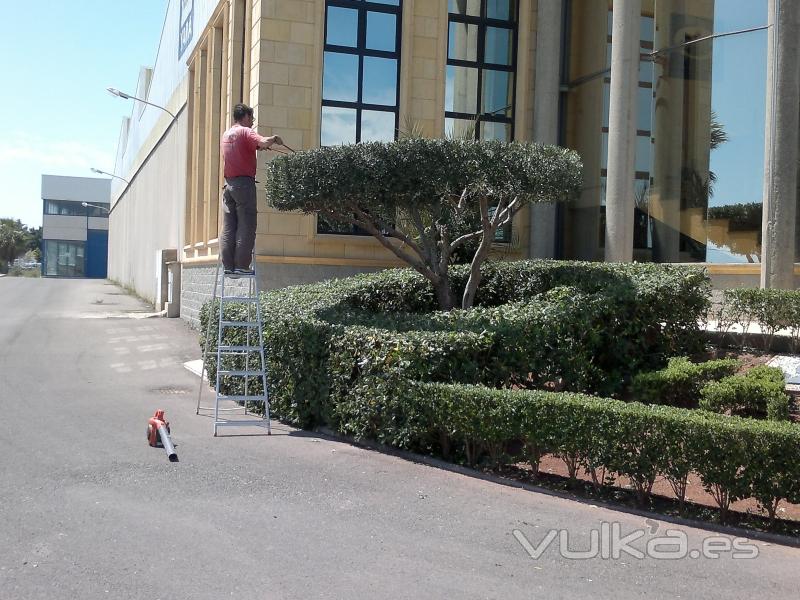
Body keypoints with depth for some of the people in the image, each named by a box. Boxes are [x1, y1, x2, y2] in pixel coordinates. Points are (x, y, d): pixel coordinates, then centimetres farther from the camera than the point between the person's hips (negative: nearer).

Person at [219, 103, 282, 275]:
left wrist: (262, 146, 21)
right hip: (244, 183, -7)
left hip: (228, 183, 7)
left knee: (228, 227, 4)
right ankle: (242, 266, -8)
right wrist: (274, 138, -3)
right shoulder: (245, 132, -6)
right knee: (246, 226, -5)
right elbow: (263, 142, -23)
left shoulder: (226, 134, 18)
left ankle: (228, 265, 4)